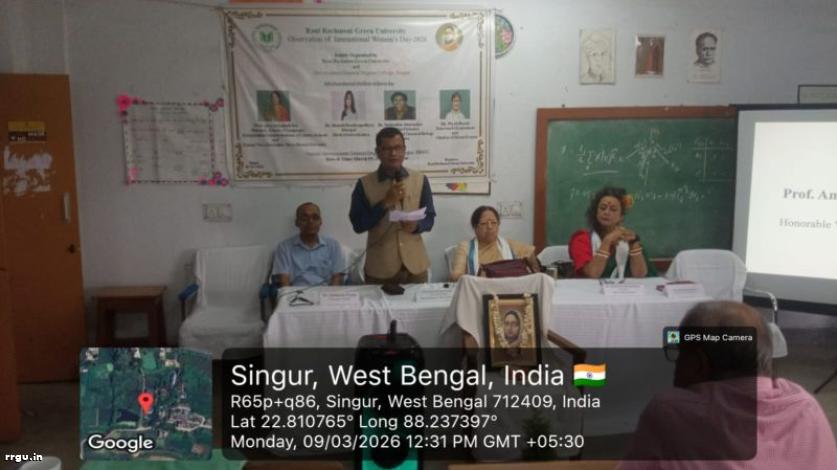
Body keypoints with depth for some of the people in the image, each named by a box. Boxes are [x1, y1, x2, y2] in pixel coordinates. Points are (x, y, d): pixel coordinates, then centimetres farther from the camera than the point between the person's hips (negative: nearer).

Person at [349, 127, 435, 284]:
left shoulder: (420, 180, 4)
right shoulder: (364, 184, -2)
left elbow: (429, 218, 7)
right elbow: (358, 225, -6)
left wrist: (416, 226, -15)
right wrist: (385, 203, -16)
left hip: (414, 264, 2)